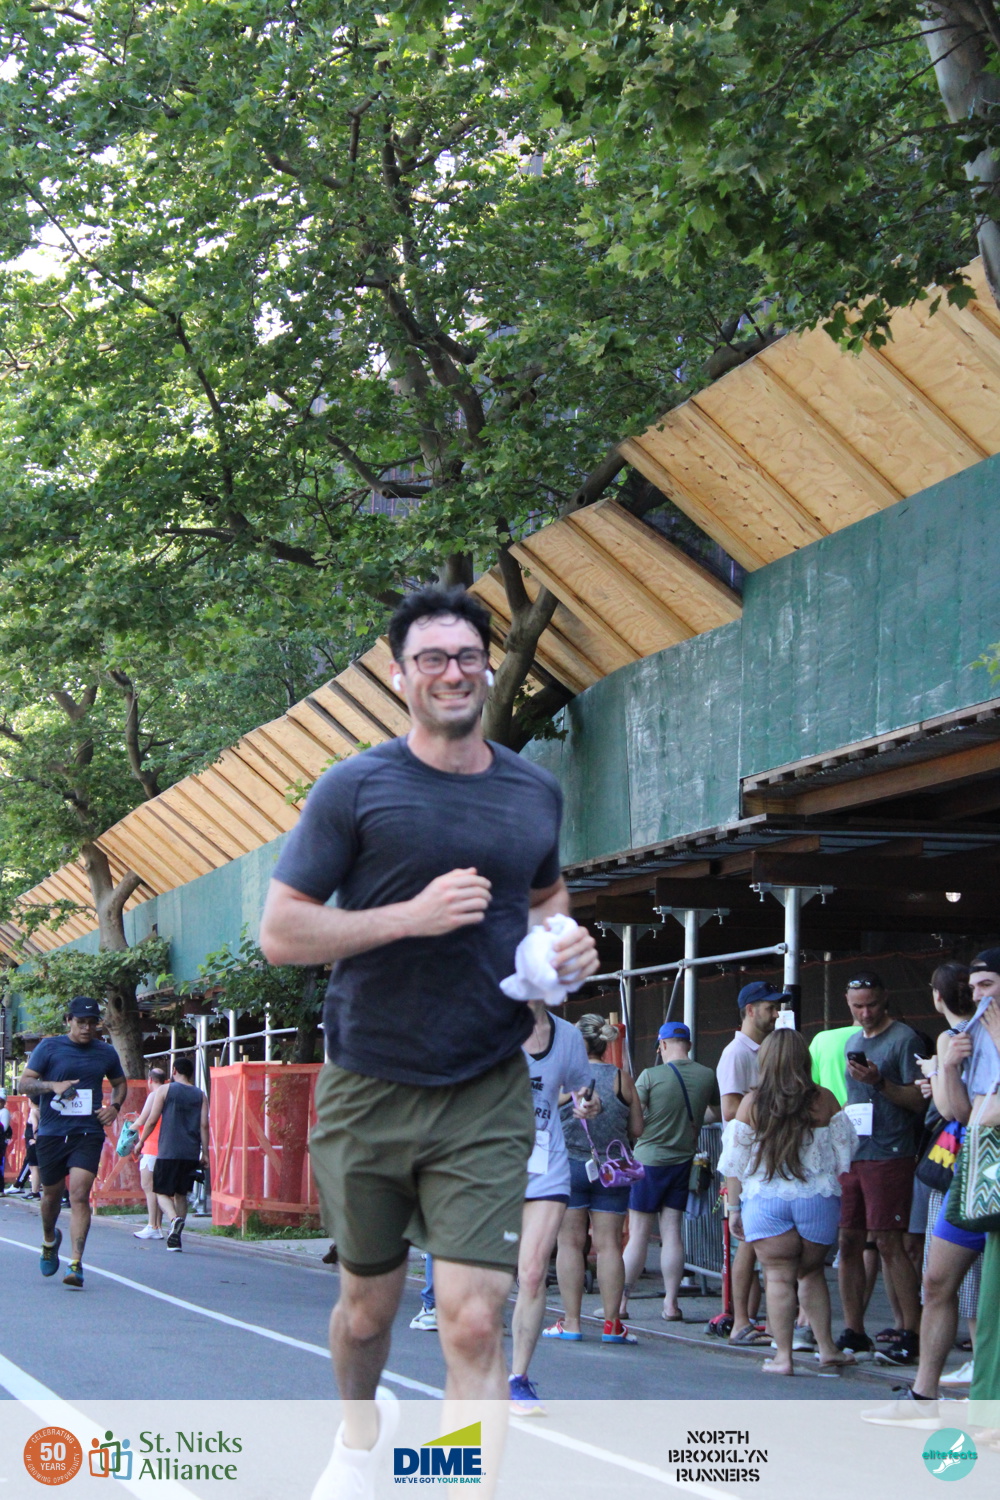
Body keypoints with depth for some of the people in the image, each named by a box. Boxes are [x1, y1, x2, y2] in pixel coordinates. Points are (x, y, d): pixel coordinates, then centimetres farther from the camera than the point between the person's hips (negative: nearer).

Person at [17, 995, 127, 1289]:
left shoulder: (106, 1052, 8)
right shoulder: (49, 1047, 1)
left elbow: (120, 1083, 25)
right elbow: (24, 1083, -3)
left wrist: (114, 1106, 5)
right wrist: (53, 1085, -20)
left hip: (88, 1134, 0)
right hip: (51, 1133, 0)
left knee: (80, 1194, -15)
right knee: (52, 1193, 15)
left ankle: (76, 1264, -16)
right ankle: (50, 1240, 46)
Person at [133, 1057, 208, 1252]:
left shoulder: (165, 1090, 1)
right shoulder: (200, 1095, 10)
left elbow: (152, 1121, 0)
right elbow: (204, 1125, 4)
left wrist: (140, 1142, 11)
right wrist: (205, 1153, 6)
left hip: (168, 1151, -4)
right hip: (191, 1153, 4)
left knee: (163, 1192, 1)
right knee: (181, 1194, 13)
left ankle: (174, 1219, -28)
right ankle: (175, 1237, 10)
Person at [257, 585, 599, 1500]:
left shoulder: (536, 794, 7)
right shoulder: (356, 789, -5)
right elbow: (280, 932, -8)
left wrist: (567, 943, 4)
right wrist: (411, 916, -20)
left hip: (486, 1097, 1)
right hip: (367, 1090, -1)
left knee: (474, 1322, -13)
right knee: (369, 1302, 17)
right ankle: (361, 1423, 49)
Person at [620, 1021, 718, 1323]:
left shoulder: (650, 1076, -12)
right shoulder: (707, 1076, 0)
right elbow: (717, 1113, 16)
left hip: (649, 1159, -3)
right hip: (683, 1160, 3)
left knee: (638, 1235, 1)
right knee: (672, 1233, 6)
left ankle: (620, 1302, 4)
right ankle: (671, 1303, 4)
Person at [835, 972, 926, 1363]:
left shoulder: (904, 1039, -5)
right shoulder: (852, 1041, 17)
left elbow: (918, 1100, -10)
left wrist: (879, 1082, -21)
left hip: (889, 1155, -7)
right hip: (850, 1154, 7)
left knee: (889, 1243, -9)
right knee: (848, 1243, 6)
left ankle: (913, 1333, -4)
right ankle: (853, 1332, 12)